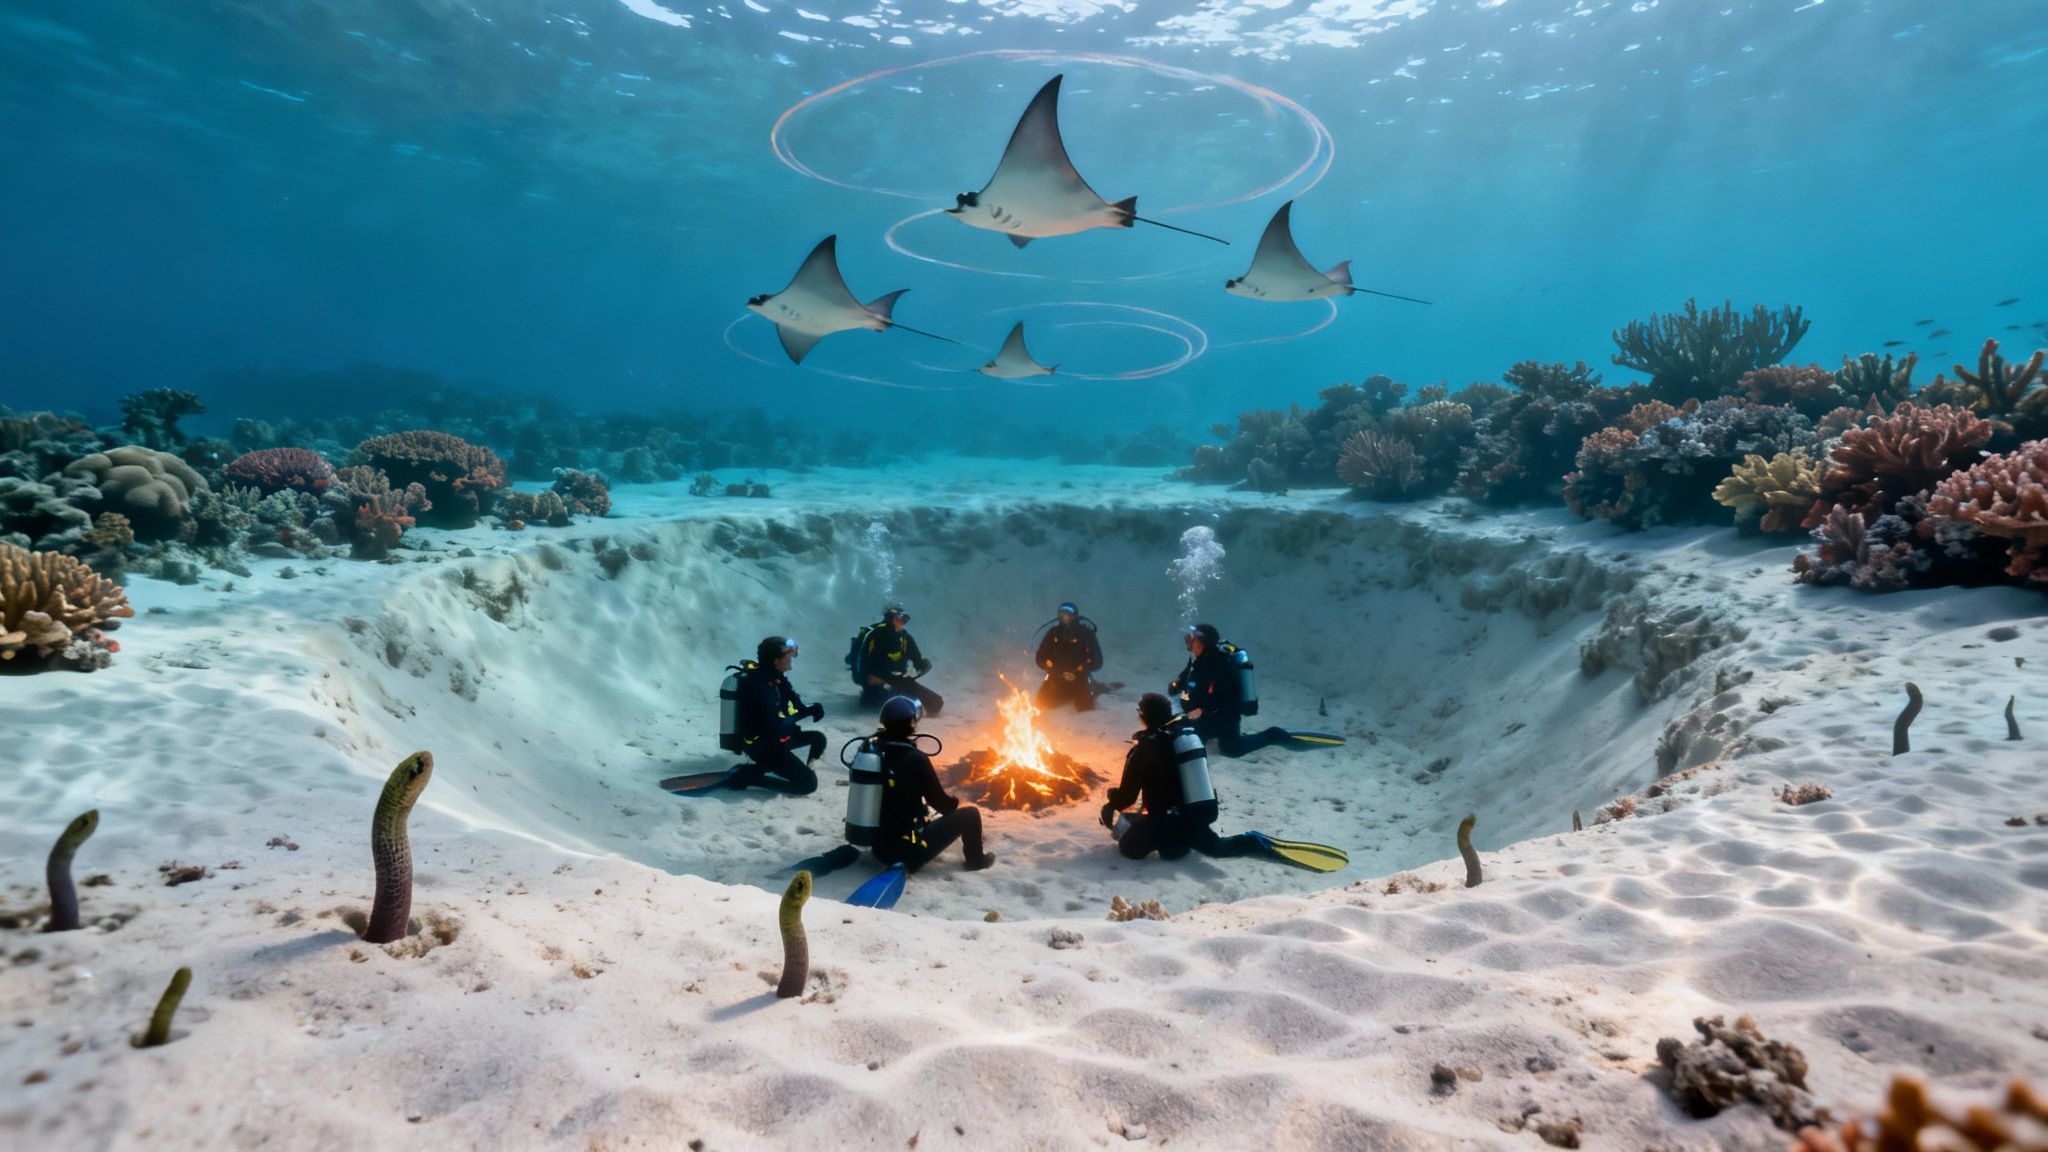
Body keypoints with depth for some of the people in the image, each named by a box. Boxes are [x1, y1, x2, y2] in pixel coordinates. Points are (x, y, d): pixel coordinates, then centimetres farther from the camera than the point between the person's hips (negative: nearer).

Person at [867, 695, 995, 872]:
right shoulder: (915, 759, -21)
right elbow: (942, 803, -10)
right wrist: (955, 801, 12)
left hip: (880, 846, 7)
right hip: (908, 851, -7)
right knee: (970, 813, 7)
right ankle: (976, 860, 28)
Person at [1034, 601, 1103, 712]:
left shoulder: (1086, 634, -5)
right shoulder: (1053, 633, 2)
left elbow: (1097, 661, -5)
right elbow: (1040, 658, 5)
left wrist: (1078, 671, -18)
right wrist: (1057, 670, -11)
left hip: (1078, 678, -3)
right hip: (1057, 678, 3)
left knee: (1085, 707, -21)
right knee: (1041, 704, -13)